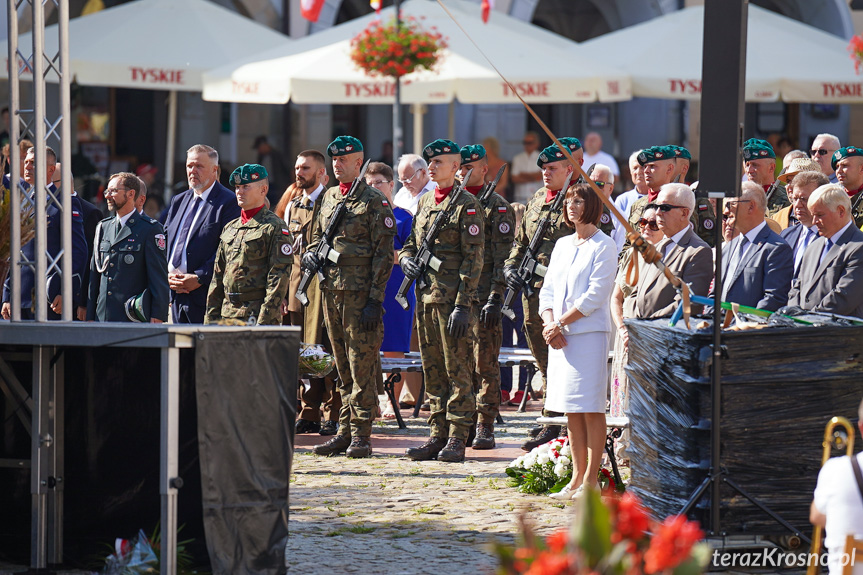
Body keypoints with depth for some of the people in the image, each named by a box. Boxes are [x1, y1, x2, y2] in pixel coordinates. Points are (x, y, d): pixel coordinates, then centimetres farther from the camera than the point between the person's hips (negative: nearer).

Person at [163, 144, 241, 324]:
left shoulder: (229, 202, -5)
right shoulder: (178, 201, 19)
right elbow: (163, 243, 18)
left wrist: (199, 278, -17)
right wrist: (168, 275, 0)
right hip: (177, 296, 7)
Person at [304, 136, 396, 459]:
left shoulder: (374, 202, -6)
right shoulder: (328, 198, 15)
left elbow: (383, 254, -9)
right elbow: (317, 236, 26)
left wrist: (375, 299, -14)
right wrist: (311, 254, 1)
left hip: (360, 295, -7)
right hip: (331, 292, 7)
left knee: (362, 366, -5)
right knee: (343, 367, 11)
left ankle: (361, 434, -3)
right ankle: (345, 431, 15)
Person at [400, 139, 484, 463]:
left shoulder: (466, 205, -7)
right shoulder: (424, 203, 16)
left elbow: (474, 257, -11)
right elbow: (411, 244, 26)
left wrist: (463, 304, -17)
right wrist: (406, 259, 1)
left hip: (452, 299, -8)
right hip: (425, 297, 8)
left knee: (457, 369, -4)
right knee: (432, 370, 10)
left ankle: (457, 439, -2)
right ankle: (438, 435, 14)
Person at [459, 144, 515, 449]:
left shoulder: (497, 207, -3)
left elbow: (503, 258, -8)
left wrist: (495, 298, -15)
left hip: (483, 296, -6)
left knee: (485, 364, -3)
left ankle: (485, 427, -1)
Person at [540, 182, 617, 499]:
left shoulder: (604, 246, -5)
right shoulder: (562, 245, 17)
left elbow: (595, 295, -13)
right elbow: (548, 289, 14)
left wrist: (560, 323, -13)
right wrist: (550, 324, -4)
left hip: (589, 333, -7)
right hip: (560, 335, 7)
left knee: (591, 408, -6)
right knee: (571, 410, 9)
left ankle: (591, 479, -3)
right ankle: (577, 477, 14)